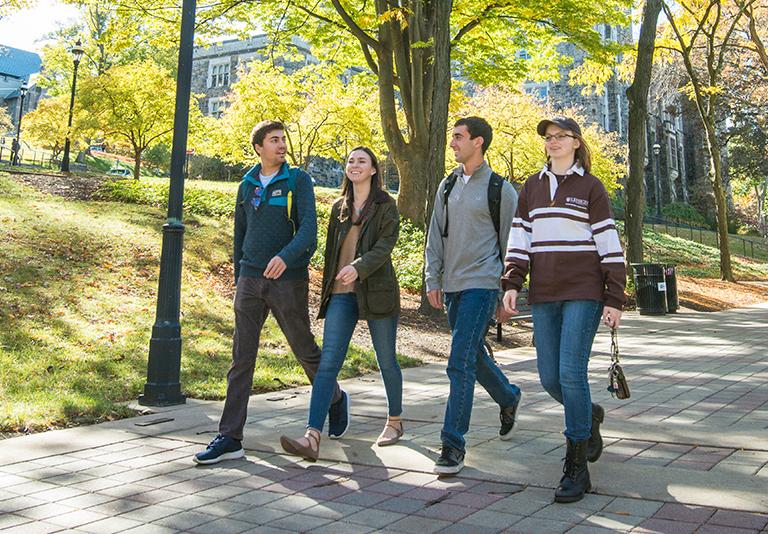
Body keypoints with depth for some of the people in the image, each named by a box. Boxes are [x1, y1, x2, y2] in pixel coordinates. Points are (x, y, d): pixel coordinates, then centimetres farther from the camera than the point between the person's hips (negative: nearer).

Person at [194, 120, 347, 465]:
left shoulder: (298, 181, -2)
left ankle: (335, 399, 36)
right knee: (241, 357, 0)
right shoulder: (247, 185, 12)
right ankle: (230, 438, 3)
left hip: (288, 279, -4)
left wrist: (285, 256, -33)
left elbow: (309, 228, -15)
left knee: (305, 350, 8)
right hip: (250, 281, 4)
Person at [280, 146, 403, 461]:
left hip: (376, 291, -3)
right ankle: (312, 437, -15)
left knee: (386, 360, 8)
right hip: (341, 294, 4)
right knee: (328, 362, -8)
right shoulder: (339, 208, 16)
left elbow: (385, 246, -12)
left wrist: (358, 267, -28)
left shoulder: (385, 205, 1)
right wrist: (326, 290, 18)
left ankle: (394, 421, 30)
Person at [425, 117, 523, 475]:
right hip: (453, 286, 7)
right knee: (474, 356, 18)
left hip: (481, 285, -6)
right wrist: (433, 280, 6)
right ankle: (509, 398, 44)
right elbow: (436, 236, 14)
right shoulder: (447, 186, 12)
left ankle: (453, 444, -5)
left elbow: (511, 245, -2)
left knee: (460, 363, -12)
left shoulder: (501, 189, -4)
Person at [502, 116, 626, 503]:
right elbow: (520, 239, 11)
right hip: (543, 296, 5)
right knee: (550, 378, 5)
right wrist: (511, 283, -3)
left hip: (584, 293, -4)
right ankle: (589, 417, 37)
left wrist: (615, 299, -6)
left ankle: (576, 468, -2)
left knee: (571, 373, -13)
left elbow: (609, 244, -1)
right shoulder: (532, 187, 14)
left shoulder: (590, 187, 2)